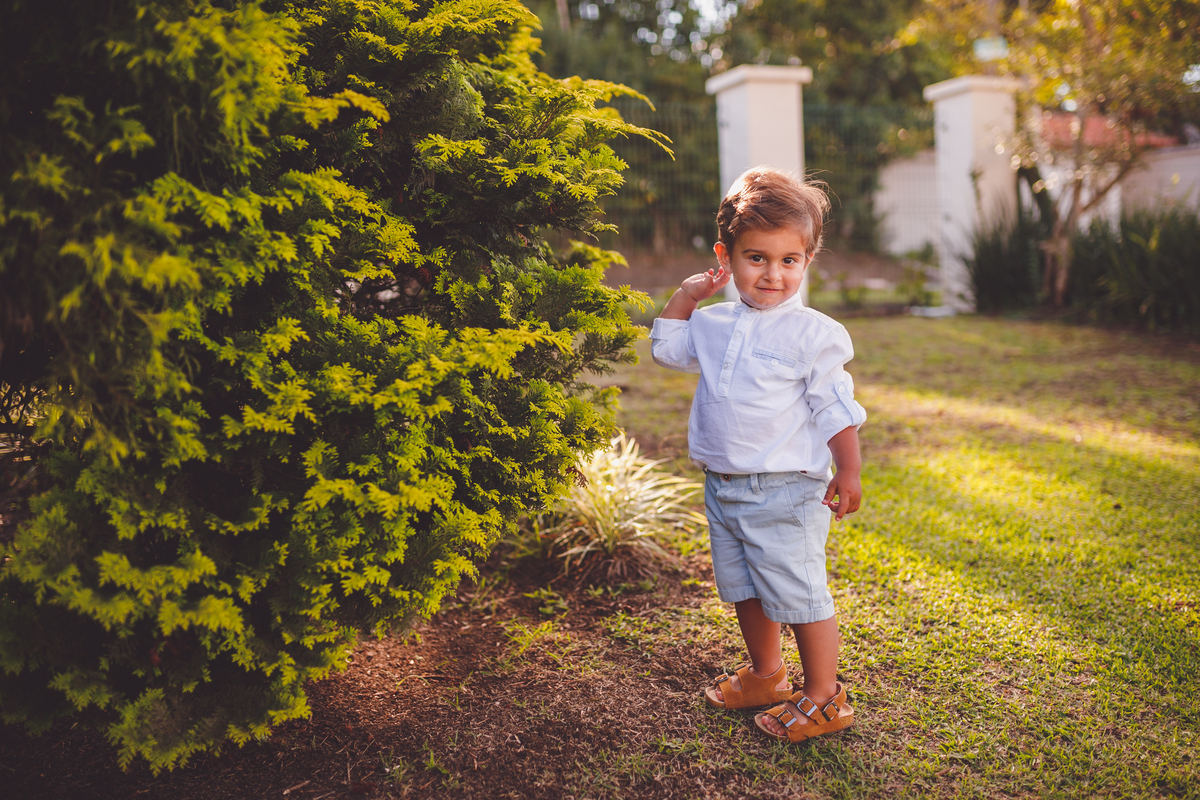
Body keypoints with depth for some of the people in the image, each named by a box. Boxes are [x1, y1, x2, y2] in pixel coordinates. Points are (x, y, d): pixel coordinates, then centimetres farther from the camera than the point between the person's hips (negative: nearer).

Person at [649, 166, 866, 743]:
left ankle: (823, 698, 20)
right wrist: (684, 298, 10)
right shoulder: (715, 323, 6)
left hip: (784, 490, -6)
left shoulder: (813, 333, -11)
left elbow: (836, 408, -8)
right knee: (742, 588, 19)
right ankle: (765, 675, 40)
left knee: (798, 594, 1)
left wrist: (848, 472, -11)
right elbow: (667, 349, 21)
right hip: (723, 485, 7)